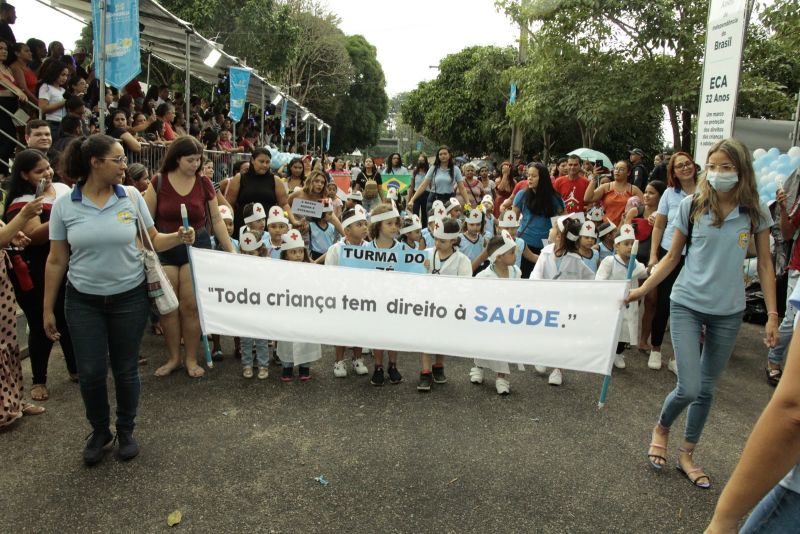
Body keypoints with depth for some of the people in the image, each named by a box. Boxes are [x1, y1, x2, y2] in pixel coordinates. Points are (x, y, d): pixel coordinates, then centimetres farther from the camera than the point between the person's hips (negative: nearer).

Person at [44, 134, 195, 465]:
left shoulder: (131, 197, -3)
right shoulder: (64, 205, -5)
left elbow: (152, 240, 2)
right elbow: (56, 261, 0)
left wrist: (178, 238, -19)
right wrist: (48, 308, 3)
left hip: (129, 297, 0)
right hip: (84, 301, 0)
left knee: (125, 370, 9)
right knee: (91, 373, 3)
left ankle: (126, 431, 31)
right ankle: (100, 432, 29)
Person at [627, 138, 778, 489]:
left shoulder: (755, 212, -2)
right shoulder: (691, 206, -5)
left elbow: (765, 264, 4)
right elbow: (672, 256, 4)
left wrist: (772, 314, 1)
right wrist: (642, 289, -1)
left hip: (728, 312, 2)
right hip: (687, 305, -2)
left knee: (707, 389, 12)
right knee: (689, 388, -9)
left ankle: (687, 455, 31)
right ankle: (661, 428, 24)